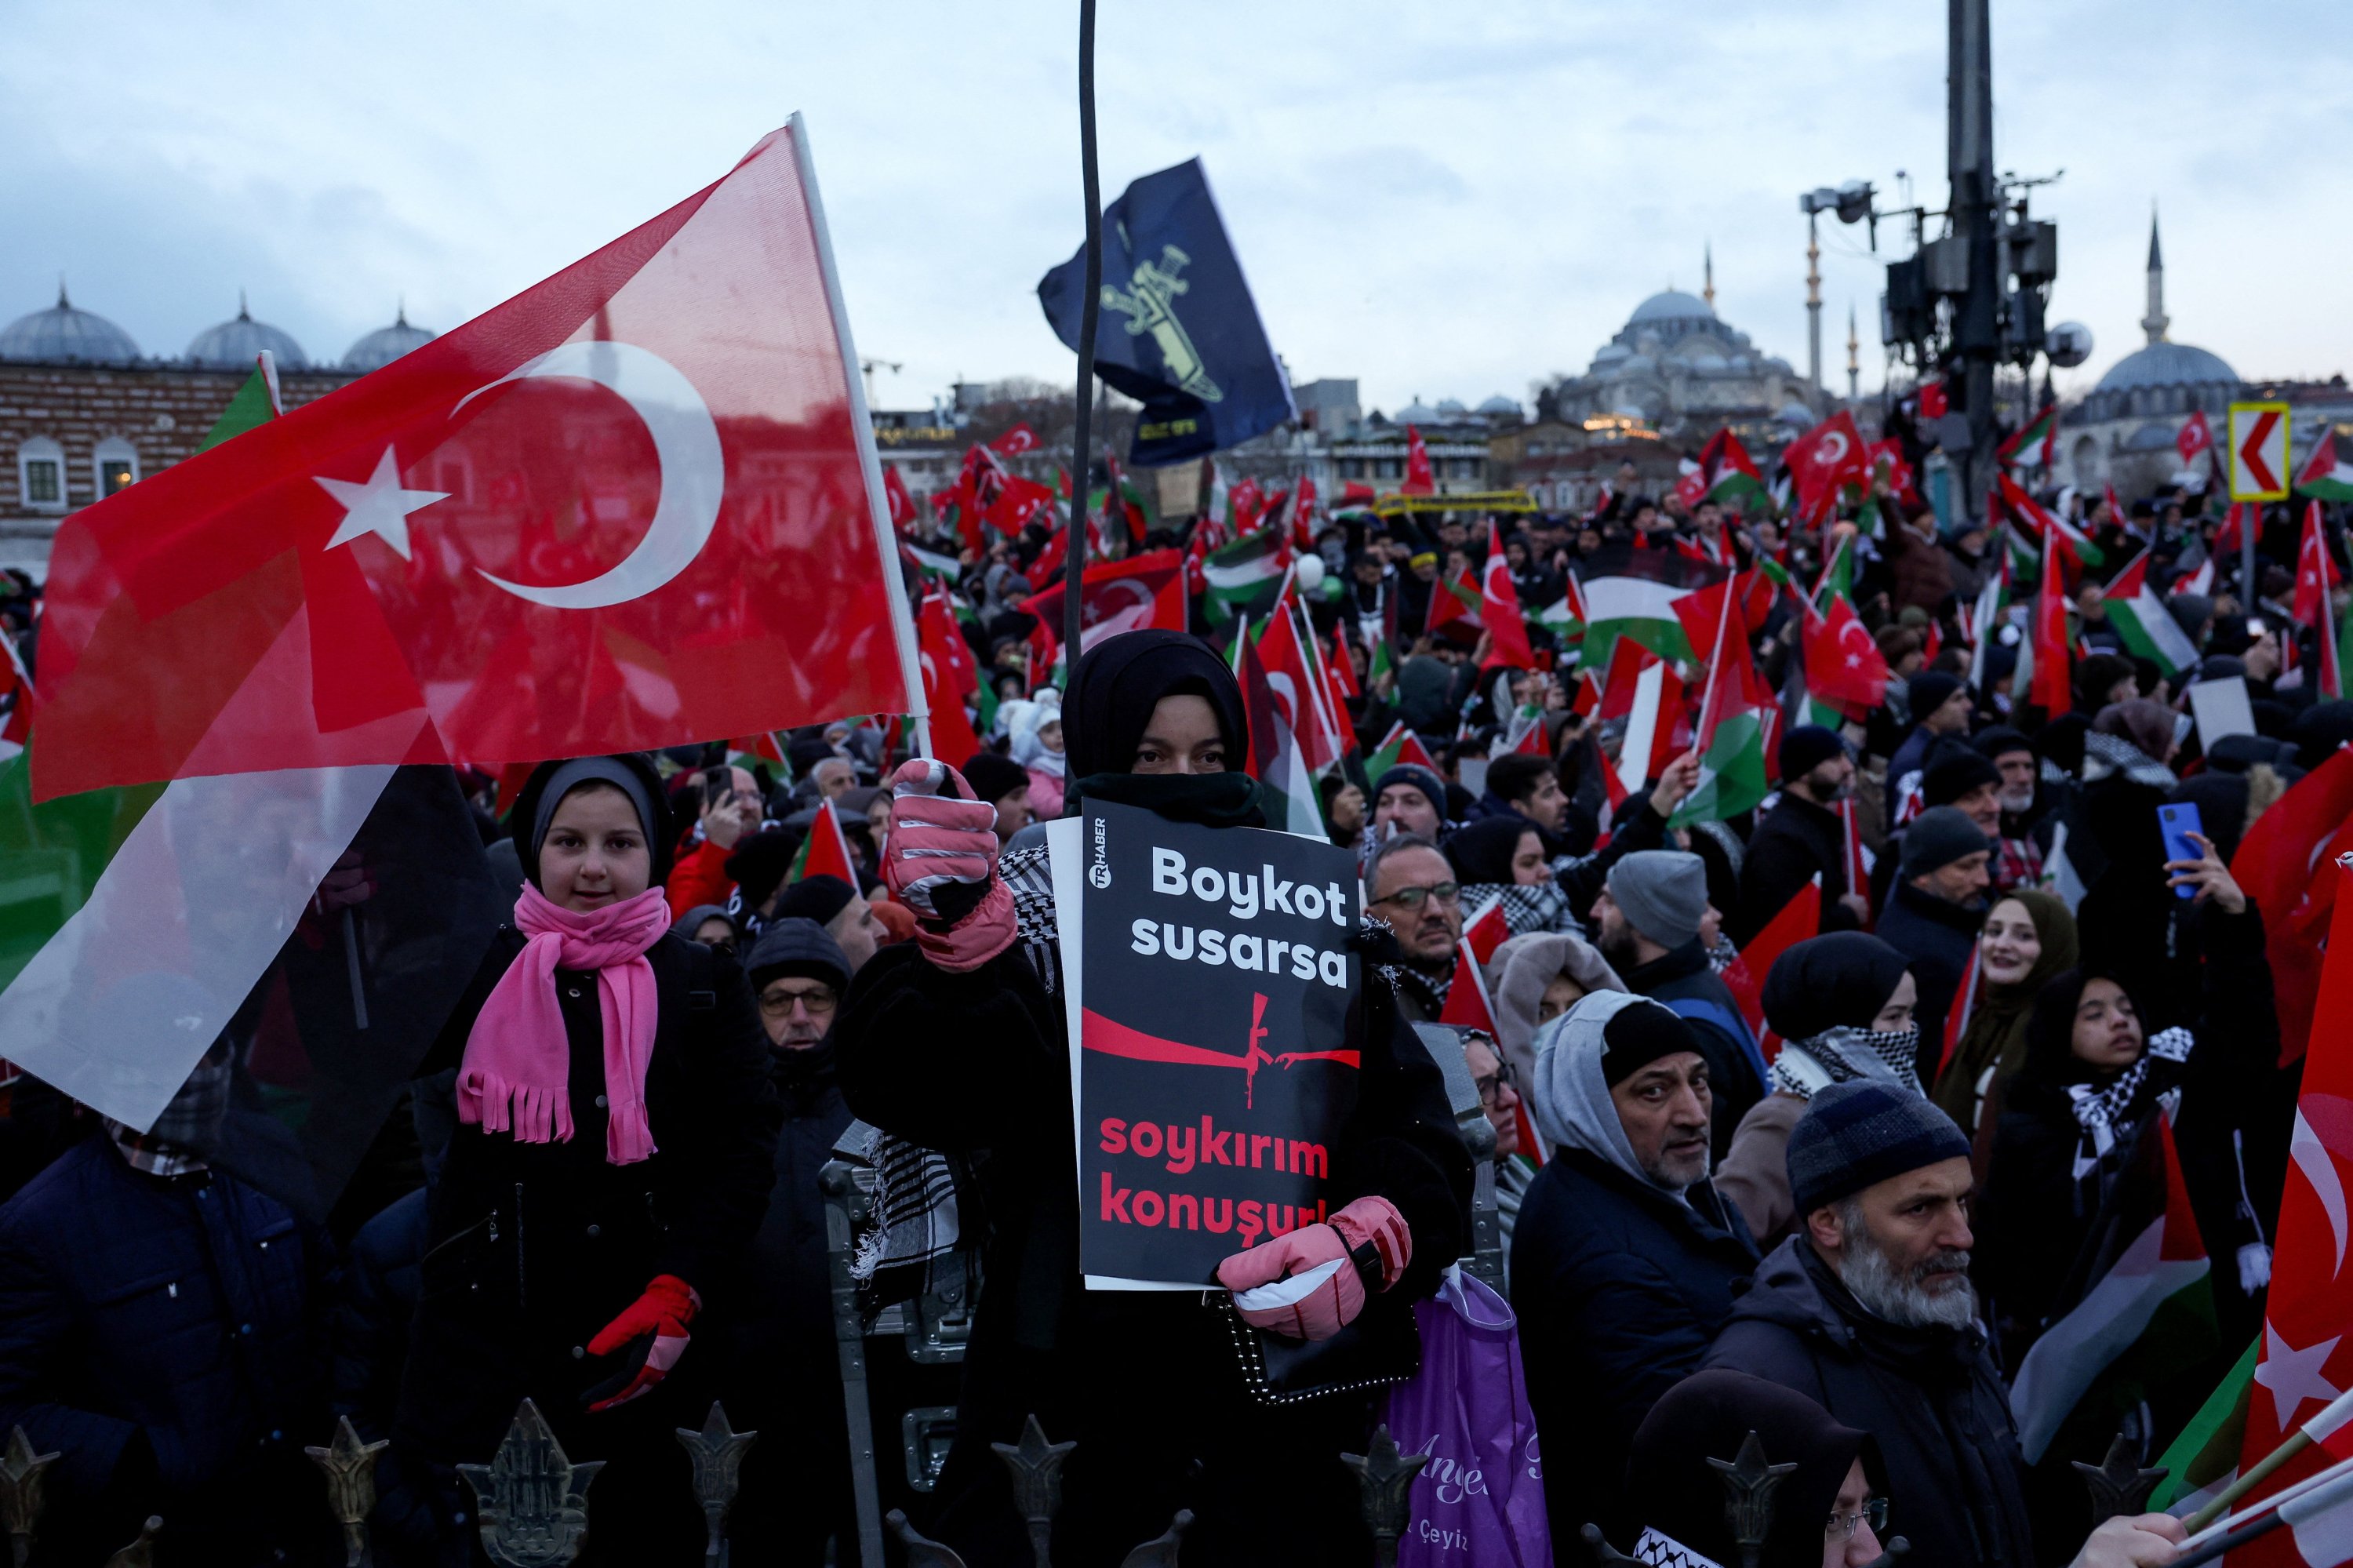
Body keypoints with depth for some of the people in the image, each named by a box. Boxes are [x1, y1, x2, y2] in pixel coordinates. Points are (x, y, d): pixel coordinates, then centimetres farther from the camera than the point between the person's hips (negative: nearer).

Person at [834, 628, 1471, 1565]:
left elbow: (1417, 1135, -2)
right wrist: (961, 943, -34)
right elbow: (917, 1092, -17)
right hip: (1072, 1387, -2)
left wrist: (1368, 1243, -22)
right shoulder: (1036, 908, 0)